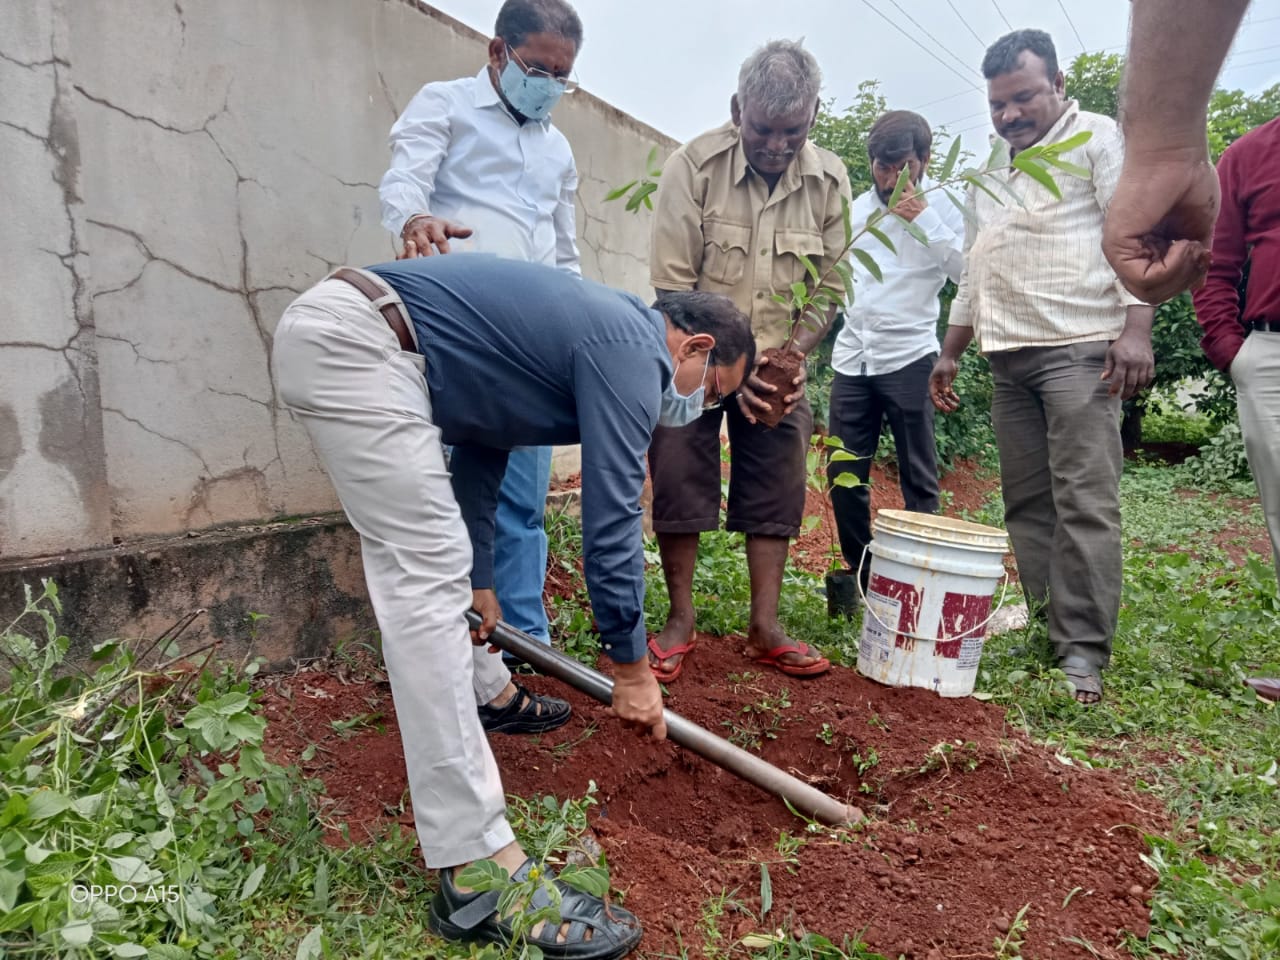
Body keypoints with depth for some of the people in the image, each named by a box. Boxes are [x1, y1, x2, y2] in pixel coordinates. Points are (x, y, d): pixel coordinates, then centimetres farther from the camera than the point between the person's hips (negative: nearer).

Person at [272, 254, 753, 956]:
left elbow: (481, 443, 26)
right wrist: (632, 669, 0)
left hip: (327, 327, 11)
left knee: (422, 552, 22)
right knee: (427, 573, -15)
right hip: (350, 342, -11)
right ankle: (476, 867, -12)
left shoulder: (589, 330, 21)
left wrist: (478, 579, 31)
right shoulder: (633, 352, -7)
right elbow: (610, 521, -12)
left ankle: (484, 690, 43)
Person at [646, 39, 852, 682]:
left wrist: (793, 357, -15)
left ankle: (764, 628, 11)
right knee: (679, 483, -5)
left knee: (776, 492, 1)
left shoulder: (829, 180, -7)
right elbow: (672, 287, -17)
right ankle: (681, 619, 11)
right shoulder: (693, 166, -17)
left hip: (779, 366, 3)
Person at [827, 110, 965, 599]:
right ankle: (861, 575, 18)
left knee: (917, 479, 1)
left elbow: (969, 273, -13)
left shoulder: (940, 208, 0)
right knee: (843, 475, 5)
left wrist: (926, 220, -16)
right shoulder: (855, 207, 12)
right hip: (851, 358, 4)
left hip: (908, 358, -4)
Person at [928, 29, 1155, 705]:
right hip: (1008, 358, 7)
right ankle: (1040, 627, 10)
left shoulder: (1097, 137, 6)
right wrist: (949, 354, 22)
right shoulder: (987, 172, 24)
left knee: (1084, 503, -10)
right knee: (1026, 504, 4)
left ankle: (1083, 654, -6)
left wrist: (1135, 326, -19)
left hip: (1078, 347, -6)